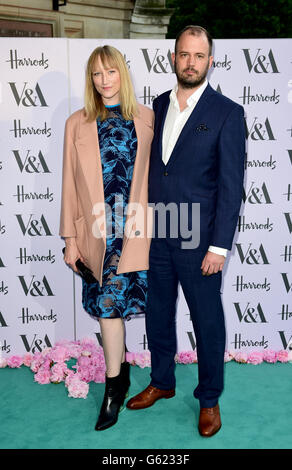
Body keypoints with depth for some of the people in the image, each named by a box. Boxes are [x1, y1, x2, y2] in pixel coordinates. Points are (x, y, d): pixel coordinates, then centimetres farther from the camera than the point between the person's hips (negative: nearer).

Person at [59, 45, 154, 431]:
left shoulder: (147, 119, 5)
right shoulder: (77, 124, 6)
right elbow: (70, 184, 5)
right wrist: (70, 239, 3)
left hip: (134, 229, -1)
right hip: (96, 231, 1)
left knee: (112, 302, 3)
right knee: (110, 303, 4)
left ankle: (115, 385, 24)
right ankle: (119, 368, 26)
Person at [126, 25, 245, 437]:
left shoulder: (227, 113, -8)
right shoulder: (159, 105, 8)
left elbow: (231, 185, -11)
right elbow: (151, 164, 12)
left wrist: (219, 246, -14)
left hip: (197, 241, -5)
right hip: (156, 235, 5)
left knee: (207, 322, 10)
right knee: (157, 314, 18)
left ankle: (209, 399, 31)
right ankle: (162, 383, 40)